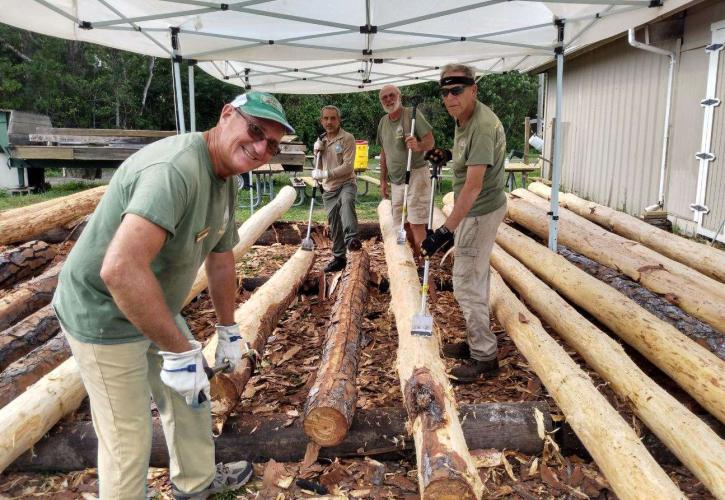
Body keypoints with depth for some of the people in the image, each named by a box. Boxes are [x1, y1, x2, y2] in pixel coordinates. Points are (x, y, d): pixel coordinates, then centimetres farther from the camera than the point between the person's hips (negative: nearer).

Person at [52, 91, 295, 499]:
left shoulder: (226, 181, 0)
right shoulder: (176, 169, -33)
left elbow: (221, 258, 12)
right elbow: (120, 269, -45)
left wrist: (229, 330, 17)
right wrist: (179, 351, -36)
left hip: (156, 307, 10)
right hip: (106, 316, -10)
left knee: (191, 397, 23)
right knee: (129, 440, 3)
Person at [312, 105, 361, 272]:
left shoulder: (347, 138, -7)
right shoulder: (321, 141, 13)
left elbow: (347, 166, -16)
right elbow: (317, 170, 19)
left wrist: (325, 174, -18)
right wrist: (317, 151, 1)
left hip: (346, 183, -6)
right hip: (329, 189, 6)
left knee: (346, 201, -39)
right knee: (334, 225, 10)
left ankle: (351, 238, -49)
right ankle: (339, 257, 23)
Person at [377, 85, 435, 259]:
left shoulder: (412, 114, -8)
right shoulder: (383, 122, 10)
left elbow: (430, 141, -12)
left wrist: (418, 146, -34)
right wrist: (383, 180, 15)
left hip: (415, 175, -7)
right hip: (396, 180, 7)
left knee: (416, 223, -10)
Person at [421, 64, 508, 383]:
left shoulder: (482, 126, -26)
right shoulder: (462, 117, 5)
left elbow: (473, 186, -33)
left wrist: (445, 230, -37)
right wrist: (449, 154, 12)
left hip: (480, 212, -10)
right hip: (472, 210, 10)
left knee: (466, 284, -5)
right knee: (474, 279, 18)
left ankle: (484, 357, 8)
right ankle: (476, 342, 33)